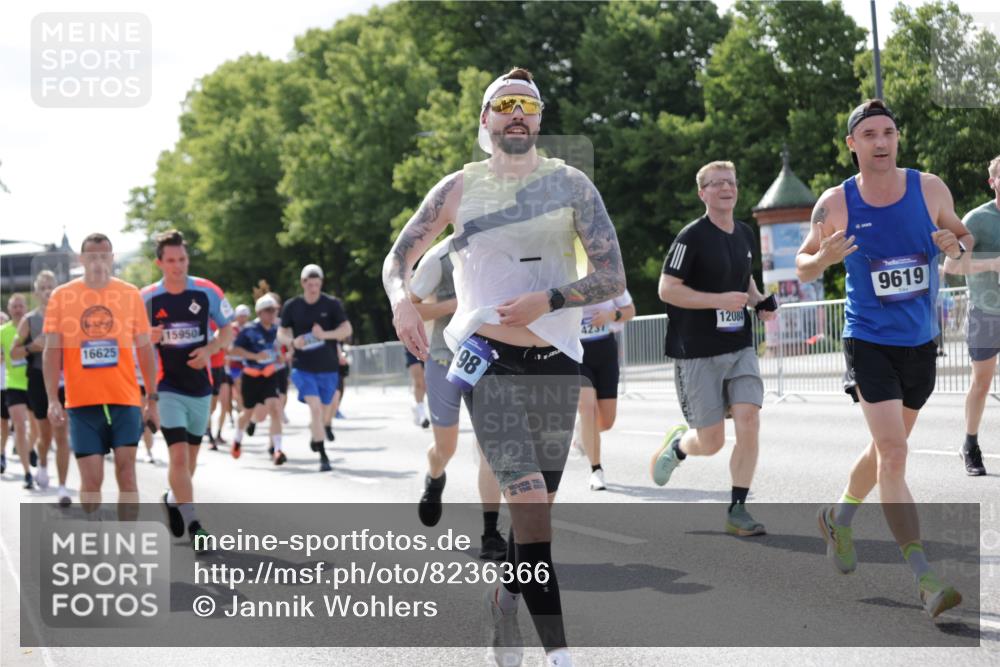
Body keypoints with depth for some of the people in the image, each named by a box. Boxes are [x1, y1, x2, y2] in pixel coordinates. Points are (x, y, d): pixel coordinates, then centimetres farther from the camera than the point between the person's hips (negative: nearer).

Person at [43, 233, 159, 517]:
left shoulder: (130, 294, 5)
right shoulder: (61, 296, 3)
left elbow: (144, 348, 9)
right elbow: (52, 350, 2)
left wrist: (152, 399, 5)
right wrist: (53, 399, -9)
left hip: (125, 400, 1)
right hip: (82, 402, 0)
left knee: (126, 474, -5)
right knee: (91, 479, 0)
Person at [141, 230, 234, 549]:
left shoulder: (208, 292, -4)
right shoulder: (146, 298, -6)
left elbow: (227, 330, 5)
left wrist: (210, 350, -14)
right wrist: (148, 338, -18)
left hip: (201, 385, 3)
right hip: (167, 387, -3)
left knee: (191, 453, 15)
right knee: (178, 454, -15)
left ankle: (174, 498, 42)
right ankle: (193, 524, -11)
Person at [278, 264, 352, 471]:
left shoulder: (332, 304, -3)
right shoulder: (292, 306, 0)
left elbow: (347, 329, -8)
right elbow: (281, 333, 8)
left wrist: (325, 334, -26)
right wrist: (293, 342, -15)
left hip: (328, 368, 1)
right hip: (302, 367, -1)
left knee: (320, 410, 14)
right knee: (315, 407, -18)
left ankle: (314, 436, 46)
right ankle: (323, 456, -15)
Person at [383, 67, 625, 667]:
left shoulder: (570, 184, 4)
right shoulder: (459, 189, 5)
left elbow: (613, 278, -1)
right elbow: (398, 259, 12)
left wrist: (549, 300, -18)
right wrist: (402, 299, -11)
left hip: (557, 362, 2)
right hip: (490, 362, -2)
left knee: (540, 504, 8)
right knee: (528, 500, -16)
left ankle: (503, 601, 33)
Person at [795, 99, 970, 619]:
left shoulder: (930, 189, -3)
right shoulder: (836, 204, -7)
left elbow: (963, 236, 12)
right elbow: (803, 266, 4)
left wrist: (956, 248, -13)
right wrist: (824, 257, -19)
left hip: (921, 343, 4)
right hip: (869, 342, -4)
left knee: (886, 448, 20)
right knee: (894, 455, -15)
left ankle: (839, 517, 47)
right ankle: (924, 580, -16)